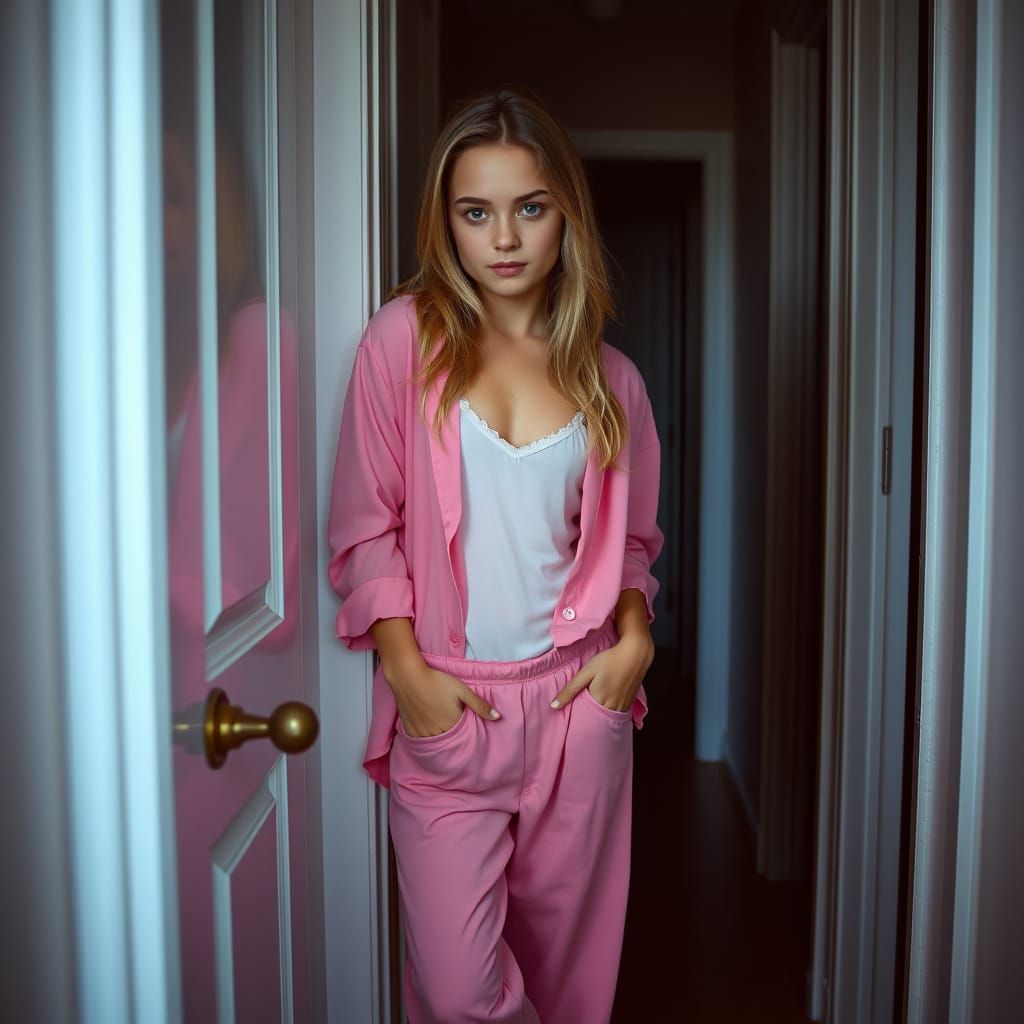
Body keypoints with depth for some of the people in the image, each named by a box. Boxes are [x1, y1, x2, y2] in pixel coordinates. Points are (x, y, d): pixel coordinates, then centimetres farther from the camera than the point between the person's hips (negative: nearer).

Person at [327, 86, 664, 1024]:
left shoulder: (608, 377, 7)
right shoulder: (406, 337, -2)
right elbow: (367, 526, -3)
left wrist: (635, 636, -2)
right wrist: (407, 671, -10)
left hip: (577, 700, 3)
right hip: (445, 708, -2)